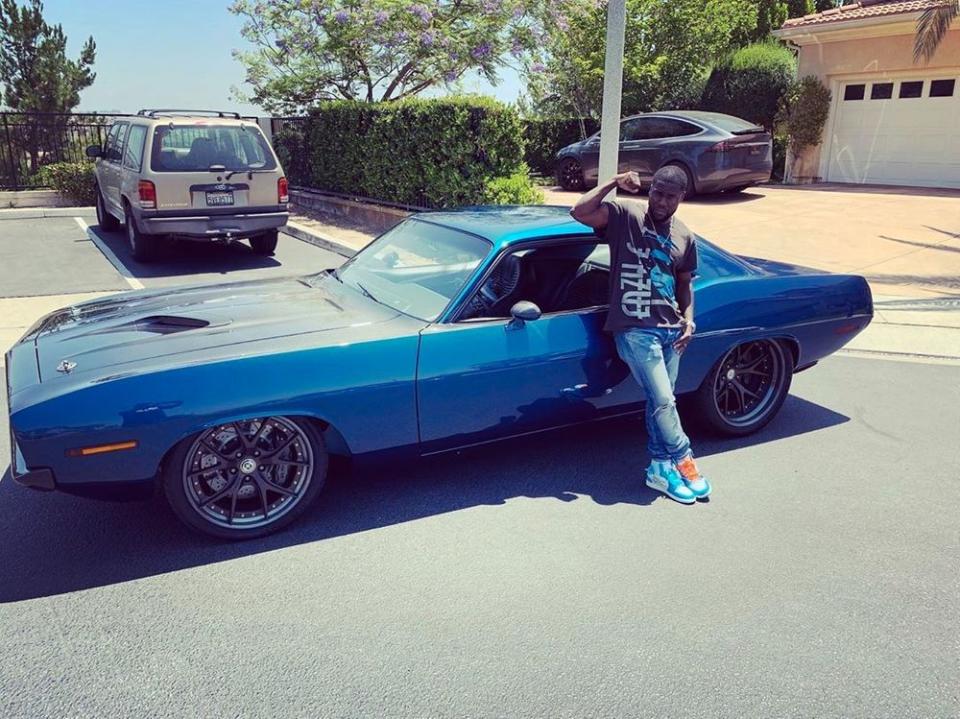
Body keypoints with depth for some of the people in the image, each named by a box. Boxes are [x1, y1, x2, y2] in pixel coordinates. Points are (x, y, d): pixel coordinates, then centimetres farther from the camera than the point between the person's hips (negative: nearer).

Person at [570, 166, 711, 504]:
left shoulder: (685, 237, 11)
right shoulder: (625, 215, -5)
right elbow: (579, 212, -18)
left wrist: (688, 321, 7)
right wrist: (614, 183, -19)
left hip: (670, 329, 6)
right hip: (635, 329, -5)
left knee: (661, 401, 10)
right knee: (663, 400, -8)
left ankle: (660, 468, 22)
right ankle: (683, 462, 12)